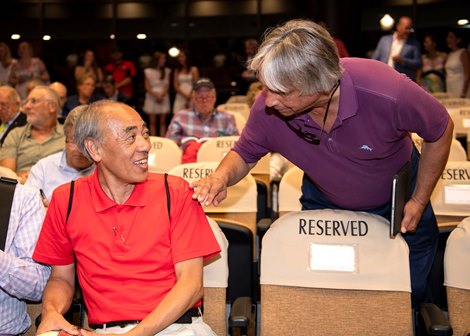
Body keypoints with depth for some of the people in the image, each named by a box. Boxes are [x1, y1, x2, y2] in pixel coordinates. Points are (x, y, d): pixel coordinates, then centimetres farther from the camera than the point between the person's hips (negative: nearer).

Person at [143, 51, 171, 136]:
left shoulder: (167, 71, 8)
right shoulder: (148, 71, 2)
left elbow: (167, 85, 2)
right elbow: (147, 87, 0)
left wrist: (162, 96, -12)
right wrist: (156, 95, -13)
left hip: (163, 98, 2)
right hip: (152, 98, -1)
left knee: (162, 122, 1)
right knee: (152, 122, -1)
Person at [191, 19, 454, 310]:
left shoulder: (388, 93, -39)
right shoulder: (268, 108, -31)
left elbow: (441, 130, -18)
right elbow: (245, 154, -10)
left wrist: (419, 201, -13)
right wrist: (223, 176, -35)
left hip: (397, 198, -1)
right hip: (324, 203, 2)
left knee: (409, 295, 13)